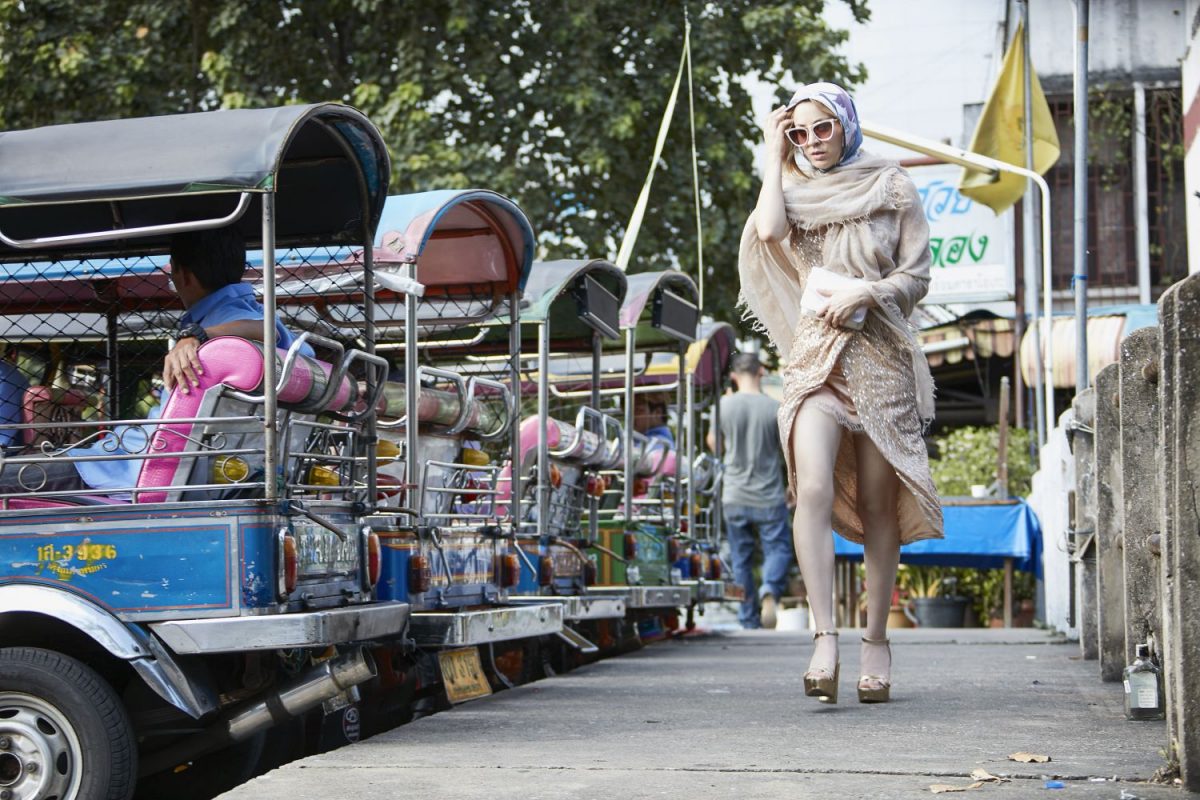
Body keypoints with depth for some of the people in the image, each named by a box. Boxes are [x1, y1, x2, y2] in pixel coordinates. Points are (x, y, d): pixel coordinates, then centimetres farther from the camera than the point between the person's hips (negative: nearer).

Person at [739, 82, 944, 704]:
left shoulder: (892, 189, 10)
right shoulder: (796, 190, 15)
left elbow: (916, 276, 5)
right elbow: (767, 230, -8)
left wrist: (864, 293, -13)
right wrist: (775, 155, 3)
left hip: (881, 356, 0)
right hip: (816, 356, 1)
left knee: (877, 503, 0)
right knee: (814, 489, -20)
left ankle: (876, 640, 9)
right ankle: (825, 637, -25)